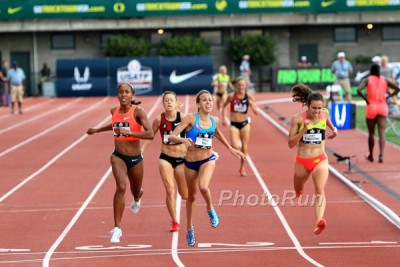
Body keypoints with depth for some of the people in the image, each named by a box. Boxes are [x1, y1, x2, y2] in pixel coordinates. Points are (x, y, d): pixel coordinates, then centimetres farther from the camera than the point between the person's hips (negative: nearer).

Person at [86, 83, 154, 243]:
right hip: (118, 156, 1)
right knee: (121, 187, -25)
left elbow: (150, 134, -26)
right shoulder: (114, 111, 0)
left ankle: (137, 199, 63)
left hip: (135, 159, -1)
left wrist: (128, 132, -32)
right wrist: (97, 130, 27)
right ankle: (117, 229, -20)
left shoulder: (138, 111, -14)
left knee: (136, 192, 20)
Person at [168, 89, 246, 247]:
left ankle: (210, 209, 2)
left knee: (203, 187, -30)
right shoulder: (191, 118, -15)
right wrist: (183, 140, -38)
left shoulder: (214, 120, -3)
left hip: (208, 160, 1)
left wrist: (231, 149, 24)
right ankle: (190, 228, 38)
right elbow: (171, 136, -18)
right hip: (190, 162, -1)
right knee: (191, 196, 15)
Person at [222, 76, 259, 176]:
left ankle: (242, 167, 27)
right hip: (234, 124, -1)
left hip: (244, 124, 1)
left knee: (244, 148, 6)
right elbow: (224, 106, 10)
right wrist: (223, 118, 4)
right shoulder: (231, 96, -8)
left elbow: (256, 112, -8)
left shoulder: (249, 97, -6)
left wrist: (252, 105, -25)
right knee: (236, 146, -21)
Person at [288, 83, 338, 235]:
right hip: (302, 161, 0)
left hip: (320, 160, 0)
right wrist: (304, 130, -24)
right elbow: (291, 143, -13)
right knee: (298, 192, 21)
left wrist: (334, 130, 6)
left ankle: (319, 221, -43)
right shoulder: (298, 118, -12)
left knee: (320, 191, -24)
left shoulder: (325, 113, -3)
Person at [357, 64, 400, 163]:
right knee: (381, 133, -4)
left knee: (371, 133, 12)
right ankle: (381, 155, -21)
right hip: (383, 107, 1)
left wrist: (366, 99, -7)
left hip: (371, 107, -1)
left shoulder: (367, 80, -1)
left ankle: (371, 156, 23)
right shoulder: (384, 80, 7)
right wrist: (389, 96, 6)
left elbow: (359, 90, -18)